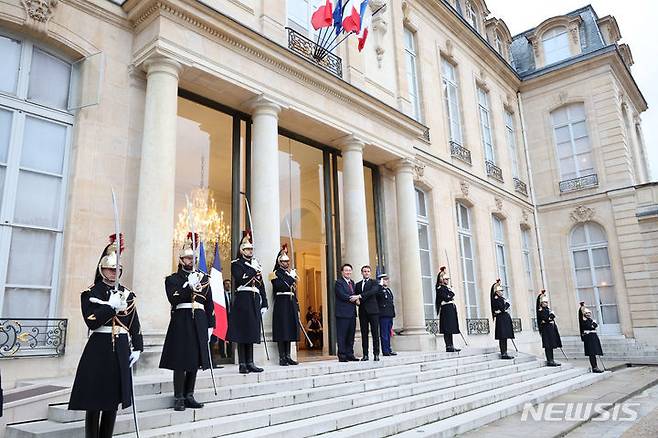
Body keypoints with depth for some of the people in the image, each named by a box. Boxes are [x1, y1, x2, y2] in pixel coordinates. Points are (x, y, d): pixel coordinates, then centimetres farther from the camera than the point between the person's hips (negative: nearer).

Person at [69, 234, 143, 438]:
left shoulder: (128, 294, 10)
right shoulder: (90, 293, -1)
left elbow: (135, 324, 10)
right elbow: (92, 322, -14)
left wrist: (137, 348, 5)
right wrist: (111, 306, -20)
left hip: (121, 349, 4)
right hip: (99, 348, -4)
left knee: (114, 400, 10)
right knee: (94, 401, 1)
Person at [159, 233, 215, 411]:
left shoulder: (203, 278, 13)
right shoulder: (172, 279, 4)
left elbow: (209, 303, 11)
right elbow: (174, 299, -12)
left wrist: (210, 325, 6)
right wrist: (190, 287, -20)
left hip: (199, 323, 4)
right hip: (181, 321, -4)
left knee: (196, 360, 8)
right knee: (180, 361, -2)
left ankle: (189, 396, 19)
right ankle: (179, 398, 8)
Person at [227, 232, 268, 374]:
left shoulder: (256, 265, 18)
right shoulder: (236, 264, 2)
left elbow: (261, 286, 15)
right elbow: (239, 279, -17)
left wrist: (264, 304, 10)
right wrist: (253, 271, -13)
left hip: (255, 302, 5)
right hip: (242, 300, -5)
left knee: (252, 333, 8)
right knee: (241, 333, -4)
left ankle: (250, 363, 13)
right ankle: (242, 364, 2)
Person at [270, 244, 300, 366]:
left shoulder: (291, 273, 19)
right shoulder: (276, 273, -2)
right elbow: (279, 286, -18)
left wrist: (297, 308, 15)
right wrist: (291, 278, -12)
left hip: (291, 304, 7)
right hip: (281, 303, -7)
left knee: (290, 329, 7)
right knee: (282, 330, -6)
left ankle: (288, 356, 13)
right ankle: (282, 357, -1)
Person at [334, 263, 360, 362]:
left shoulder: (352, 282, 20)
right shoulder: (339, 282, -5)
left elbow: (353, 296, 17)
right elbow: (342, 295, -17)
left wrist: (356, 298, -5)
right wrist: (352, 298, -10)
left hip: (352, 313, 8)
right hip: (343, 313, -8)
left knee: (351, 336, 11)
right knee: (342, 336, -4)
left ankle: (350, 355, 17)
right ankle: (342, 356, 1)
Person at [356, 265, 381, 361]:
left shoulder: (374, 283, 4)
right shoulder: (358, 284, 18)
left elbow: (373, 291, -15)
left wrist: (360, 296, -22)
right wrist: (357, 301, -4)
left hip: (372, 310, -3)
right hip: (363, 312, 4)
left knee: (375, 333, -3)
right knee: (364, 334, 3)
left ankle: (376, 354, 2)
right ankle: (365, 355, 7)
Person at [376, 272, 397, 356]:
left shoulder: (388, 290, 20)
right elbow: (380, 294, -30)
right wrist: (381, 285, -29)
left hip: (390, 315, 8)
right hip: (383, 315, -8)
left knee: (388, 334, 12)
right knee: (384, 334, -4)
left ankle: (388, 350, 17)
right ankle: (385, 351, 0)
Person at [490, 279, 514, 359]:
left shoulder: (501, 298, 20)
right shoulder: (496, 299, -11)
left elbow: (507, 305, 14)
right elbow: (502, 308, -19)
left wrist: (505, 306, -4)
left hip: (505, 318, 10)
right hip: (501, 319, -10)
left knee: (504, 337, 10)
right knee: (502, 337, -9)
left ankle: (504, 353, 13)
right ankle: (503, 354, -9)